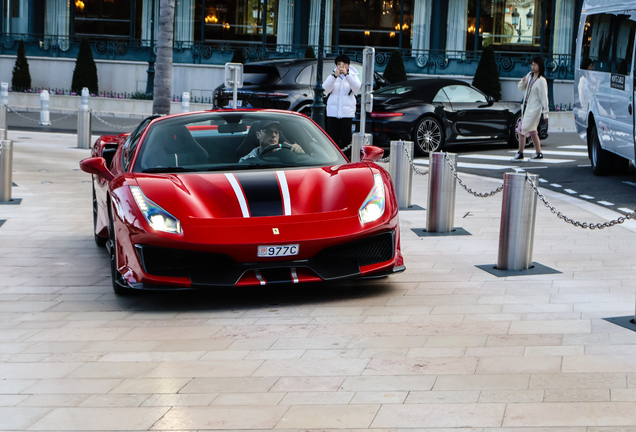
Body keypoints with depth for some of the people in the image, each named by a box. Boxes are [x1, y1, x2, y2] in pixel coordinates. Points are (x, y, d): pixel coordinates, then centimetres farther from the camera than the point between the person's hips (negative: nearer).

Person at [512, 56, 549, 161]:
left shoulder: (541, 81, -15)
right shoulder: (529, 75, 7)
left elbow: (544, 98, -14)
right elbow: (521, 88, 17)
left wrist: (545, 113, -14)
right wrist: (523, 81, -6)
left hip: (534, 108, -8)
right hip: (526, 106, 8)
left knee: (522, 129, -11)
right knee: (532, 130, 12)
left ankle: (520, 154, -5)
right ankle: (538, 153, 20)